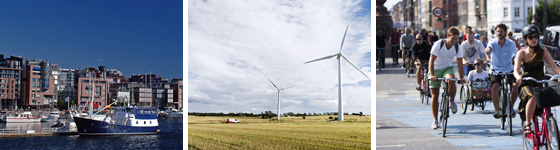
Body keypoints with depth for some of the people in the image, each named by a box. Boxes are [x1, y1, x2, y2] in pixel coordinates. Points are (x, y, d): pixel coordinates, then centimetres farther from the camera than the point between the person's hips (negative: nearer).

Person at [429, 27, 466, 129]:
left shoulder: (458, 47, -12)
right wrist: (432, 75, -36)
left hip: (447, 68, 2)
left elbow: (459, 63, -9)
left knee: (451, 81, -35)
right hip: (435, 69, -2)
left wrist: (461, 77, -19)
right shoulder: (438, 44, -22)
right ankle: (435, 120, 8)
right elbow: (431, 60, -25)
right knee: (435, 95, -2)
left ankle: (452, 102, -8)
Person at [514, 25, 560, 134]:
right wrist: (518, 77, -37)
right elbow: (516, 70, -13)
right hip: (526, 85, -3)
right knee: (533, 97, -34)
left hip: (540, 85, 3)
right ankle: (527, 125, -25)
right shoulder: (521, 53, -1)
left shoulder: (543, 52, 5)